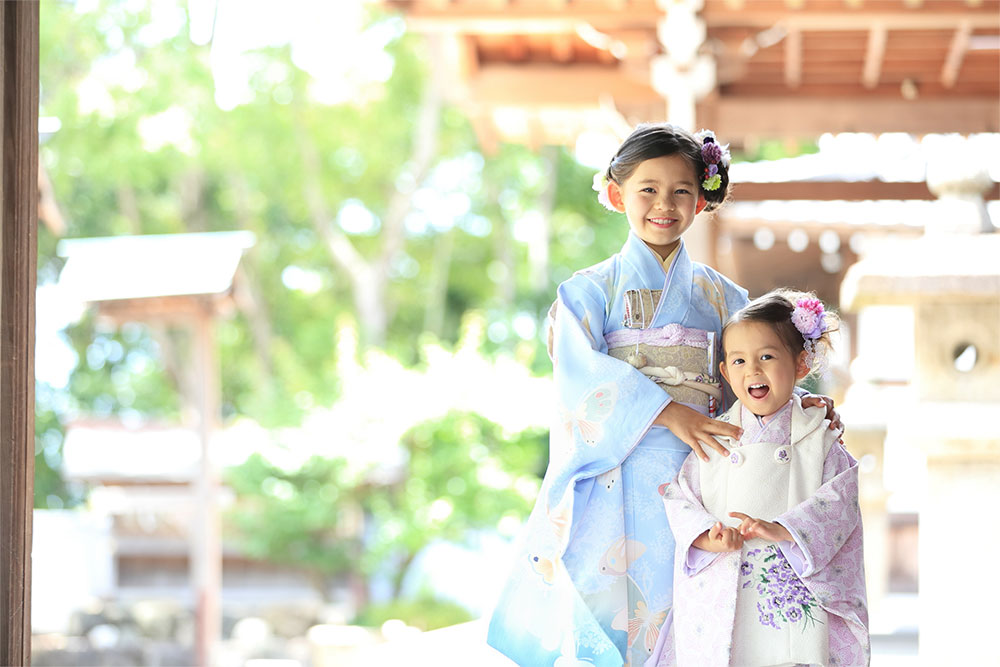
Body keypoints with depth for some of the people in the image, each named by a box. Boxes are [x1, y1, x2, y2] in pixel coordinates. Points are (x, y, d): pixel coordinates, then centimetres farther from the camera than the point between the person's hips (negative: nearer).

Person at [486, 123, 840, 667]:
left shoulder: (720, 296, 15)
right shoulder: (590, 290, 6)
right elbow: (580, 372, -10)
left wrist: (800, 403, -8)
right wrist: (666, 412, -22)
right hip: (615, 490, -2)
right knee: (601, 623, -7)